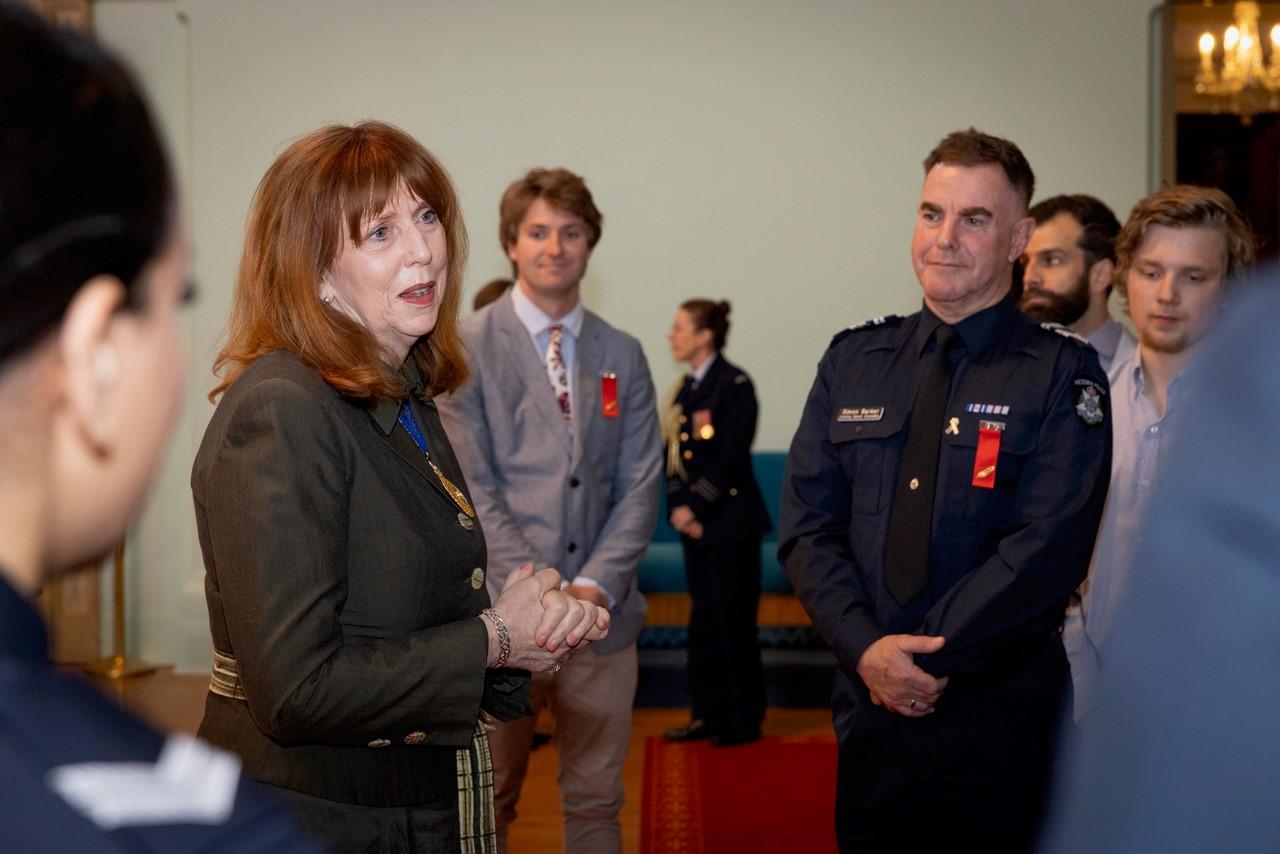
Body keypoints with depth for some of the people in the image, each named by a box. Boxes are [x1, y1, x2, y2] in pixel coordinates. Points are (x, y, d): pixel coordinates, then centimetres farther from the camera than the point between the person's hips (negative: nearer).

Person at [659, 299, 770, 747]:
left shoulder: (734, 385, -10)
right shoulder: (684, 389, 13)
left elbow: (730, 458, -15)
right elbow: (673, 453, 10)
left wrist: (696, 507, -14)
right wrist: (678, 506, -3)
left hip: (730, 520, -7)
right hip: (694, 520, 7)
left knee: (734, 620, -2)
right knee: (704, 620, 11)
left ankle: (744, 719, 9)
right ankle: (709, 713, 20)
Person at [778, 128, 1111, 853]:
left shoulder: (1063, 373, -5)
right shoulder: (854, 362, 6)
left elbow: (1046, 548, -14)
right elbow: (808, 526, 2)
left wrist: (925, 657, -16)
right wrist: (866, 649, -12)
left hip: (1003, 713, -3)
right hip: (871, 709, 3)